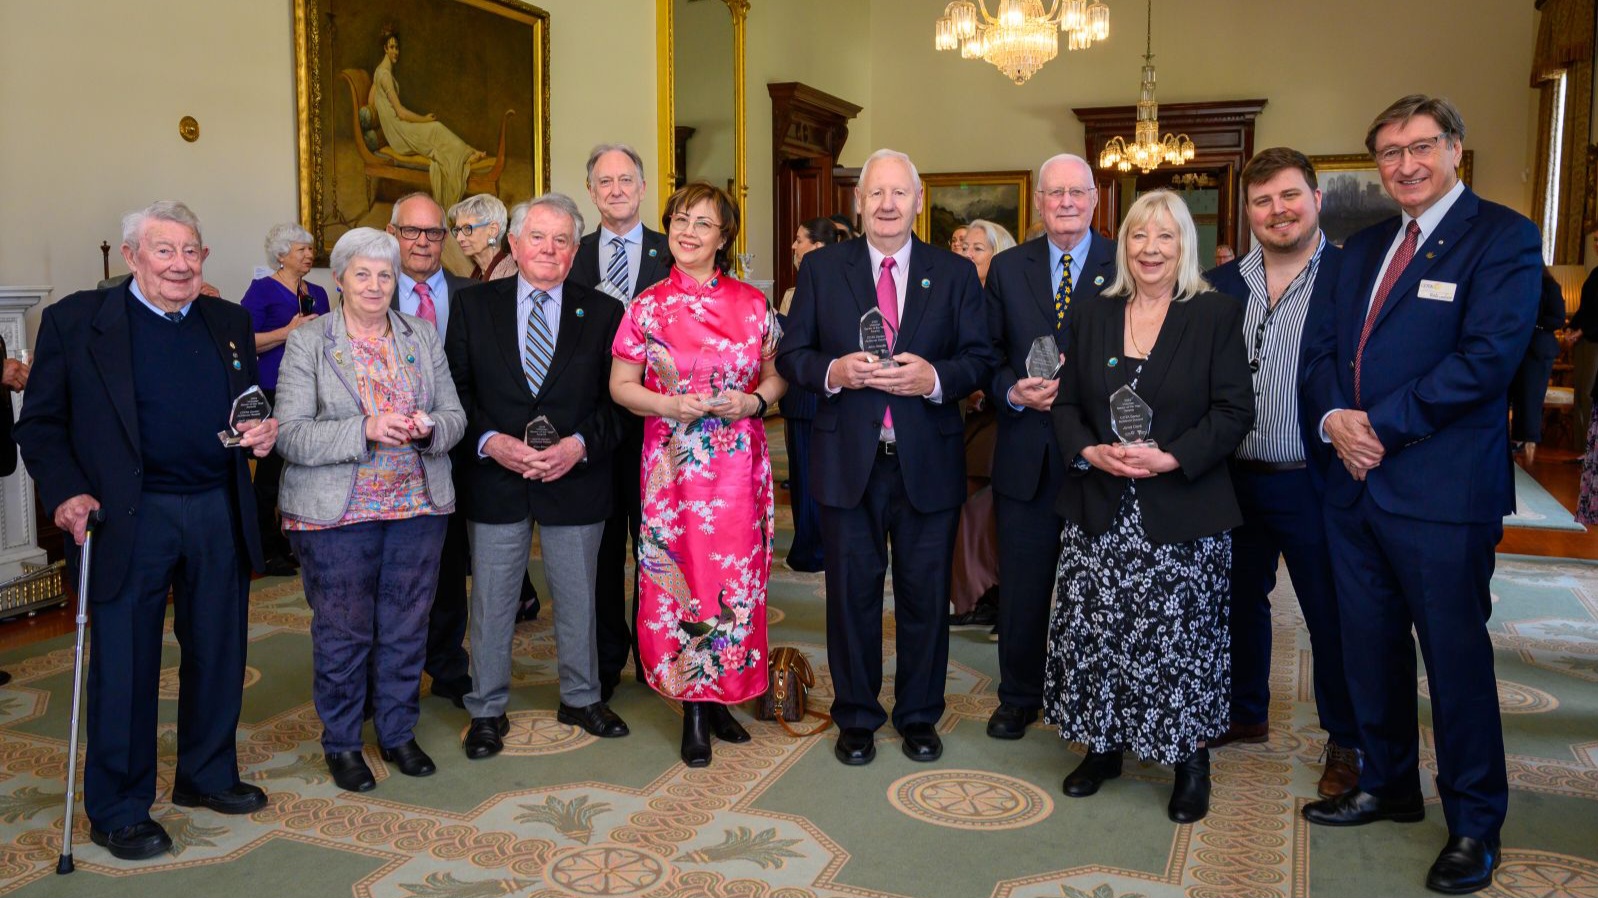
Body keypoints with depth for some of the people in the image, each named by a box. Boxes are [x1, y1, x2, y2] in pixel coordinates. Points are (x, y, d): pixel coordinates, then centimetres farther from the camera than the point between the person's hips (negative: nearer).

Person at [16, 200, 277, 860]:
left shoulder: (230, 323, 10)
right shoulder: (76, 321, -3)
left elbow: (255, 405, 19)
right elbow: (40, 423, -2)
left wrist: (263, 432, -4)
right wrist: (65, 492, -16)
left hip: (219, 513, 4)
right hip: (130, 520, -4)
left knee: (218, 653, 14)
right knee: (125, 665, 5)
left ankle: (207, 776, 33)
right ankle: (118, 811, 21)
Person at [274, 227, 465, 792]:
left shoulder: (423, 337, 8)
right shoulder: (307, 344, -3)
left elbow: (455, 416, 8)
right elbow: (290, 436, -11)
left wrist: (428, 427, -15)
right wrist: (364, 431, -23)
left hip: (418, 507, 3)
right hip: (337, 513, -3)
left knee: (406, 628, 11)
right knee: (342, 632, 6)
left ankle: (398, 732, 29)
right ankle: (341, 743, 24)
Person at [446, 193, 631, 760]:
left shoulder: (603, 314, 1)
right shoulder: (476, 306, 3)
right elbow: (456, 389, 0)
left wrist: (581, 443, -16)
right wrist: (490, 441, -15)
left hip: (575, 478, 0)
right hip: (495, 478, 0)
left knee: (577, 599, 14)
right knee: (491, 601, 10)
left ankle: (581, 697, 33)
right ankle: (487, 710, 27)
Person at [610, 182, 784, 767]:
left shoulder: (752, 303, 5)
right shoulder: (649, 307, 2)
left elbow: (775, 375, 11)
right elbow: (621, 385, 3)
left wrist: (754, 400, -10)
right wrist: (671, 405, -13)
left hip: (739, 462, 2)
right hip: (673, 463, -1)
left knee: (735, 572, 4)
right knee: (680, 574, 1)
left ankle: (721, 697, 21)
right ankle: (693, 709, 14)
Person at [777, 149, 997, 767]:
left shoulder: (955, 273, 4)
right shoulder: (821, 269, 4)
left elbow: (981, 360, 2)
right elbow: (791, 354, 4)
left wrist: (934, 378, -17)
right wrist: (832, 371, -16)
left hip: (929, 462, 1)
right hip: (848, 461, 0)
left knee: (926, 595, 10)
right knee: (852, 593, 9)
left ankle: (919, 716, 29)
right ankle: (856, 716, 26)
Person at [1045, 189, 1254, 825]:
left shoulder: (1217, 316, -1)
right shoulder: (1091, 316, 9)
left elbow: (1235, 411, -6)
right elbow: (1066, 403, 8)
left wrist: (1170, 458, -18)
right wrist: (1091, 452, -11)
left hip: (1182, 512, -3)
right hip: (1100, 509, 3)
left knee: (1182, 637, 2)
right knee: (1096, 630, 6)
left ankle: (1191, 763, 20)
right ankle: (1103, 747, 25)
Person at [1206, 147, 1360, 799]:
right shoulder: (1219, 285, 6)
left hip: (1314, 483, -4)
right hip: (1233, 479, 4)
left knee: (1330, 615, 7)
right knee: (1238, 601, 18)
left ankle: (1345, 743, 26)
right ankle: (1245, 714, 38)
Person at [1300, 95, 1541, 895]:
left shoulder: (1502, 237, -6)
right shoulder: (1363, 248, 16)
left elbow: (1488, 355, -17)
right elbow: (1325, 349, 13)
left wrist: (1382, 426, -17)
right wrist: (1334, 416, -8)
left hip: (1443, 490, -6)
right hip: (1355, 484, 7)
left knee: (1456, 657, 4)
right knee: (1370, 648, 16)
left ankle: (1475, 825, 21)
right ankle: (1389, 785, 34)